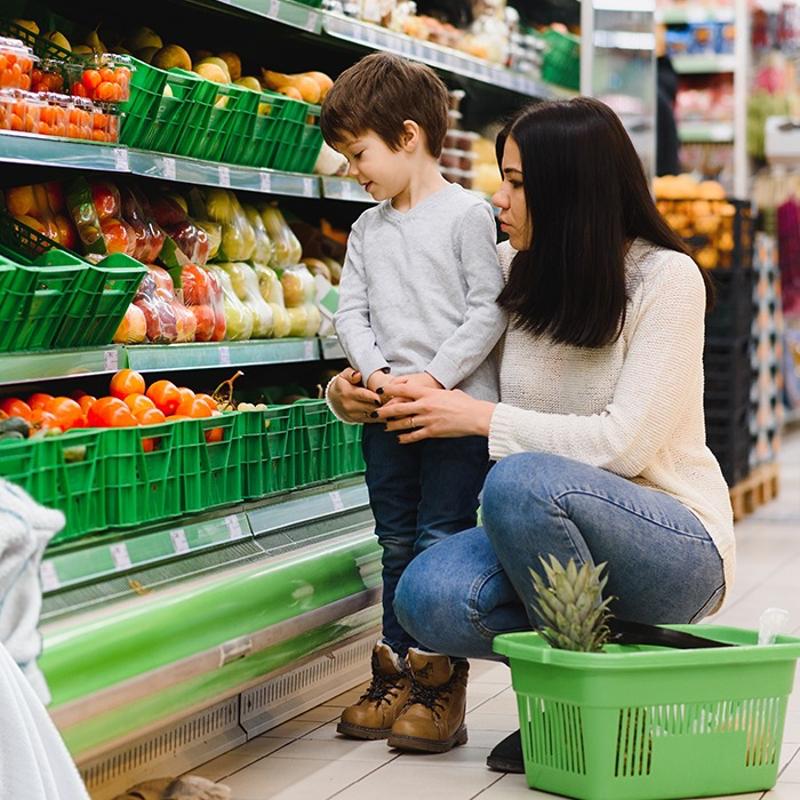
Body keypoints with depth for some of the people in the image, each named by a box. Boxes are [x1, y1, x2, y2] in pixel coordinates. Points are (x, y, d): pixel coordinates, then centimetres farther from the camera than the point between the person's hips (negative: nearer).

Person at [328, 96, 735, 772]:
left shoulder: (666, 278, -13)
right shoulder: (512, 270, 5)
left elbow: (625, 443, -21)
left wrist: (480, 417, -18)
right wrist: (354, 396, -7)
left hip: (677, 545, -5)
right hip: (560, 537, 6)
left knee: (521, 482, -35)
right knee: (429, 599, -24)